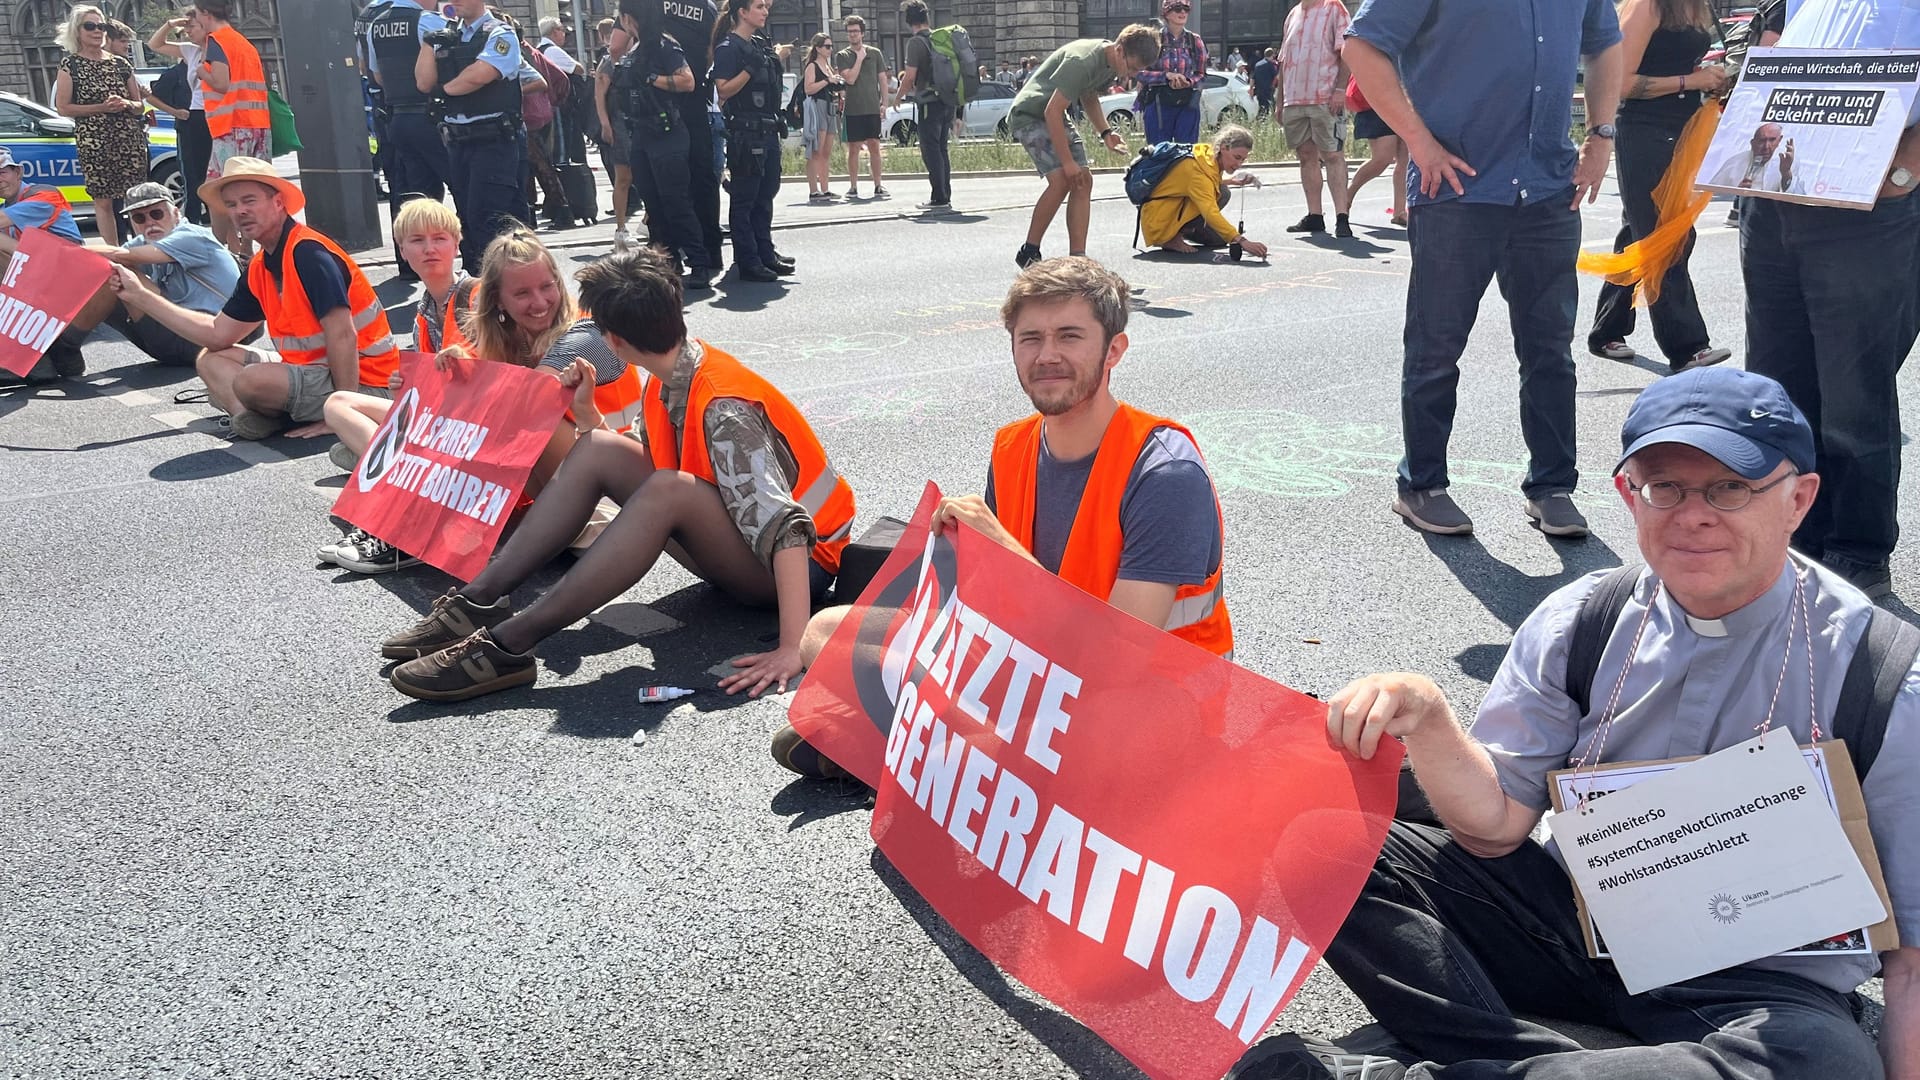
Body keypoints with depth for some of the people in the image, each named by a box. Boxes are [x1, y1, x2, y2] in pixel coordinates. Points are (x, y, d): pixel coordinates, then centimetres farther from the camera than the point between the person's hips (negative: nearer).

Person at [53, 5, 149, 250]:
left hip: (130, 138, 3)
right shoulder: (70, 63, 3)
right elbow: (63, 107, -3)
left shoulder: (120, 63, 12)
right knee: (104, 200, -2)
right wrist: (101, 107, -13)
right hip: (93, 142, -3)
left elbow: (139, 106, 16)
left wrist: (126, 104, -6)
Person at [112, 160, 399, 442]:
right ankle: (251, 413, -12)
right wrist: (139, 297, 15)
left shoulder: (309, 253, -19)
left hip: (361, 381, -10)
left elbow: (343, 336, -25)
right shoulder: (259, 269, 10)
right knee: (210, 360, 15)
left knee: (251, 380, -32)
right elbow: (218, 335, 15)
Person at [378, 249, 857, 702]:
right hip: (735, 542, 8)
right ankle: (478, 602, -12)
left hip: (798, 562, -8)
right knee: (598, 450, -6)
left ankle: (509, 643, -31)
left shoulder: (722, 408, -27)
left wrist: (792, 648, -42)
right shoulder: (669, 383, -1)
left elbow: (785, 526, -35)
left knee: (668, 490, -35)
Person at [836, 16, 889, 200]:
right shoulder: (842, 56, 3)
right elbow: (850, 78, -10)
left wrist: (884, 103, 2)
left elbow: (883, 80, 10)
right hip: (853, 109, -1)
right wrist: (859, 58, -8)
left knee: (874, 146, 2)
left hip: (873, 108, 1)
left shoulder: (875, 53, 9)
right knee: (854, 148, 1)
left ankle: (878, 185, 7)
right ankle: (853, 187, 6)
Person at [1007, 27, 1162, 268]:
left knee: (1083, 182, -1)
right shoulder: (1082, 61, -28)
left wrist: (1106, 132, 3)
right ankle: (1028, 254, -10)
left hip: (1057, 118, 9)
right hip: (1029, 114, -9)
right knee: (1061, 180, -22)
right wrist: (1067, 162, -26)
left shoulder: (1110, 61, 1)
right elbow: (1052, 111, -28)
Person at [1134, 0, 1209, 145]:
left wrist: (1187, 81, -13)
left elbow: (1201, 74, 10)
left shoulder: (1195, 41, 6)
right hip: (1158, 105, -2)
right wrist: (1167, 75, -18)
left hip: (1187, 105, 2)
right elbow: (1139, 73, -5)